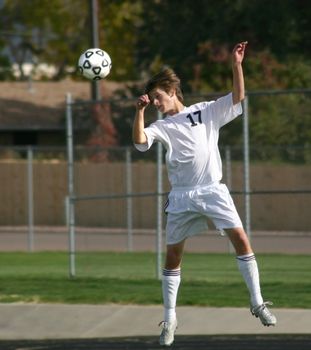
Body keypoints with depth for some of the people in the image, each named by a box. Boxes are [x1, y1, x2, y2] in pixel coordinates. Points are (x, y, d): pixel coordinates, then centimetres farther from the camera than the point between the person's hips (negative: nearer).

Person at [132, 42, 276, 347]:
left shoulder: (208, 111, 7)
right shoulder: (162, 126, 7)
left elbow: (238, 97, -2)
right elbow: (140, 141, -10)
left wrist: (236, 65, -12)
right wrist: (139, 112, -20)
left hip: (212, 190, -1)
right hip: (181, 196, 1)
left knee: (240, 239, -14)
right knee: (173, 256, 2)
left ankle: (257, 304, -6)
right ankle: (169, 319, 12)